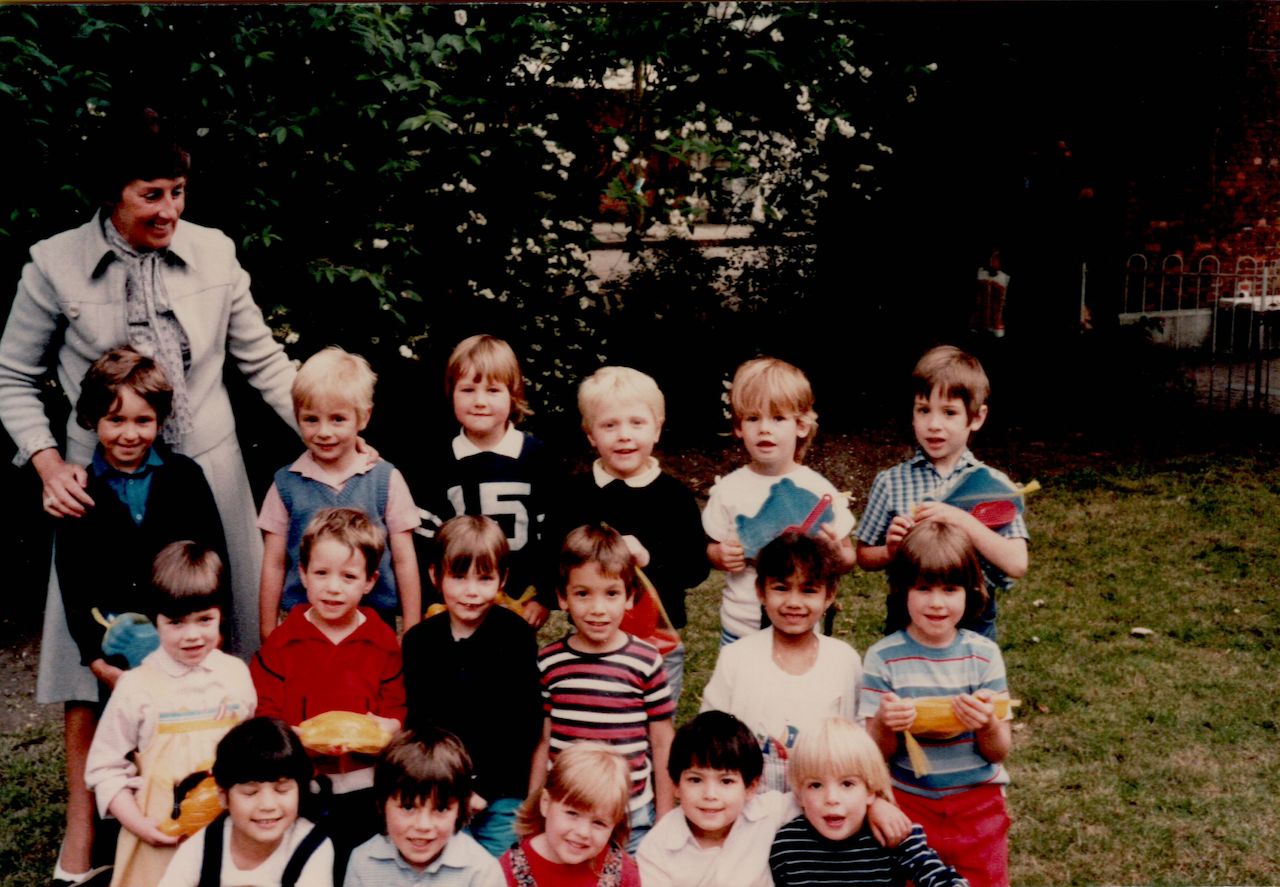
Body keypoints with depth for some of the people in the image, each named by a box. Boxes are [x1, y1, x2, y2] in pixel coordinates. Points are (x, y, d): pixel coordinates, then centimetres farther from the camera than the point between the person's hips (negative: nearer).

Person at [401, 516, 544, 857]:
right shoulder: (419, 639, 4)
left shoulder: (516, 636, -5)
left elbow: (524, 724, -7)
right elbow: (416, 723, 5)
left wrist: (483, 788, -12)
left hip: (502, 792, -2)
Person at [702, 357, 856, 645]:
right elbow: (713, 548, 9)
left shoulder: (818, 490, -6)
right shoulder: (729, 489, -3)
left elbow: (848, 560, 3)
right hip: (740, 629, 1)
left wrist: (837, 554, -18)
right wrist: (720, 555, -12)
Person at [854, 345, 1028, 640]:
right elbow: (864, 556, 6)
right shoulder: (890, 482, -2)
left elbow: (1016, 565, -12)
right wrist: (890, 551, -15)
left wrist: (963, 521, -22)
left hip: (974, 623, 0)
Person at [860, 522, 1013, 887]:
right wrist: (885, 725, -28)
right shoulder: (883, 657, -8)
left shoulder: (983, 653, -5)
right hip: (909, 802, -1)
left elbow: (1000, 752, -4)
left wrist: (986, 724, -25)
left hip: (978, 803, 1)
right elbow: (876, 754, -7)